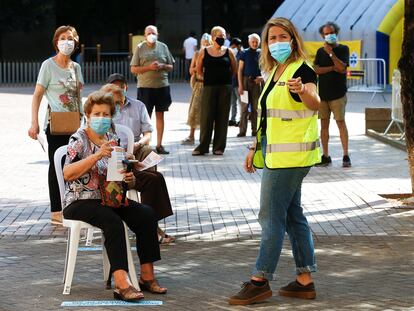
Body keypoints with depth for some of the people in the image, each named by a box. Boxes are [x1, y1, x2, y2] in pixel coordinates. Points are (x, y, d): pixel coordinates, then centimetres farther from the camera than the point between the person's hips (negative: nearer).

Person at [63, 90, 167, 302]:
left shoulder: (113, 140, 12)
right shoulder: (79, 140, -7)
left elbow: (123, 180, 19)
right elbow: (67, 174, -23)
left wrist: (129, 180, -6)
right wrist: (97, 155, -30)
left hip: (109, 199, 6)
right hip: (80, 202, -6)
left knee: (147, 214, -16)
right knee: (112, 222, -34)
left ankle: (147, 276, -12)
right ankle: (122, 284, -40)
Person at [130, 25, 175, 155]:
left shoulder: (163, 47, 9)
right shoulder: (140, 48, 2)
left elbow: (170, 66, 13)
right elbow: (133, 69, -1)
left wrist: (162, 66, -9)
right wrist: (149, 67, -13)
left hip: (162, 86, 3)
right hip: (145, 86, -3)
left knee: (160, 115, 6)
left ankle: (159, 145, 12)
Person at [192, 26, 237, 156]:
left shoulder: (228, 52, 4)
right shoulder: (204, 51, 3)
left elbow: (234, 69, 13)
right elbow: (199, 69, 11)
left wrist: (224, 77, 9)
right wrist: (208, 78, 7)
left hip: (225, 87, 1)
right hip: (209, 87, -1)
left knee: (222, 117, 2)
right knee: (206, 116, -2)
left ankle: (219, 147, 8)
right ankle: (203, 146, 4)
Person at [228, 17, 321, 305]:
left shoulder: (302, 70, -12)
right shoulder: (274, 72, 15)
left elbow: (315, 103, -30)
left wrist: (301, 90, -50)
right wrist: (255, 147, 21)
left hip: (291, 155, -9)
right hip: (277, 155, 9)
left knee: (271, 217, -8)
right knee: (293, 215, 11)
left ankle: (260, 281, -3)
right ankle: (305, 281, 15)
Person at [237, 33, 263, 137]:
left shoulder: (261, 53, 8)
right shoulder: (244, 53, 2)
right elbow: (240, 70, 0)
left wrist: (262, 77, -6)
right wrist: (240, 85, -7)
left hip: (257, 82, 2)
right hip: (246, 80, -2)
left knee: (255, 108, 6)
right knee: (244, 107, -3)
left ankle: (255, 130, 11)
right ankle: (242, 130, -2)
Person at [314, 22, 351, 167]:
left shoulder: (343, 49, 2)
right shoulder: (320, 51, 13)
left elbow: (342, 67, -13)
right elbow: (316, 69, 0)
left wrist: (331, 53, -14)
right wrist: (333, 68, -8)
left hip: (337, 93, -4)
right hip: (322, 93, 4)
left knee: (341, 122, -7)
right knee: (324, 124, 4)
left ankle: (346, 156, -4)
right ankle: (325, 156, 9)